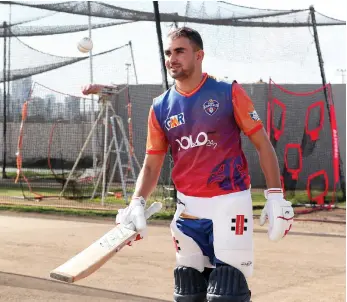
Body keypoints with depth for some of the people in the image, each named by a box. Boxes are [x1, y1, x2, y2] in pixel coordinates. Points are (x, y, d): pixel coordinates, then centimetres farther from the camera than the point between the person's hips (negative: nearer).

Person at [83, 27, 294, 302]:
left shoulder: (229, 93, -4)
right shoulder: (161, 108, 7)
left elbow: (262, 143, -2)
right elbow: (152, 165, 9)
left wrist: (275, 196, -9)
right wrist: (137, 203, -9)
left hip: (230, 202, -4)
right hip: (188, 208, 4)